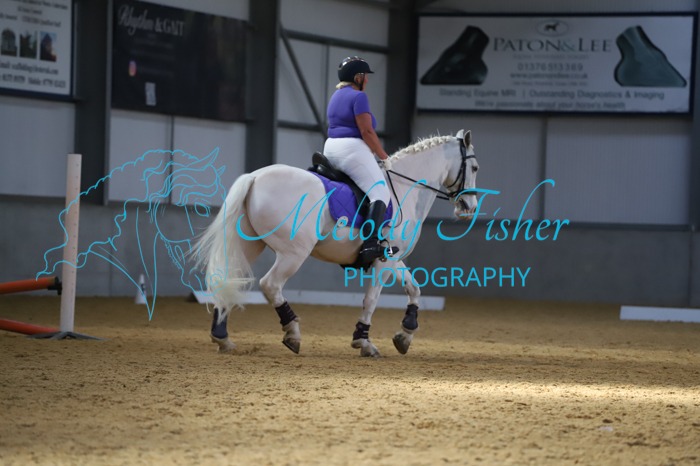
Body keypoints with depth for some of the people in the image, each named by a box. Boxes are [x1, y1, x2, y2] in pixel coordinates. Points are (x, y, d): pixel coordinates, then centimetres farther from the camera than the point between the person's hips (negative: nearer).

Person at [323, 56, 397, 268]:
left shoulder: (337, 96, 19)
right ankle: (370, 244, -33)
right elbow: (367, 132, -16)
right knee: (380, 193, -15)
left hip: (331, 149, 10)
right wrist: (384, 157, -7)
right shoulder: (358, 96, -10)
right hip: (351, 149, -10)